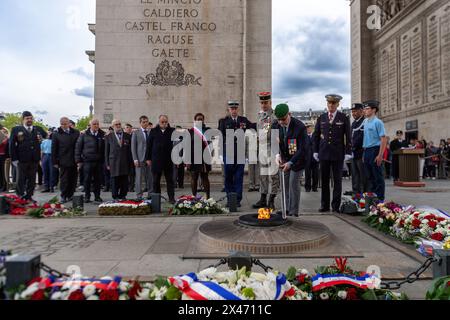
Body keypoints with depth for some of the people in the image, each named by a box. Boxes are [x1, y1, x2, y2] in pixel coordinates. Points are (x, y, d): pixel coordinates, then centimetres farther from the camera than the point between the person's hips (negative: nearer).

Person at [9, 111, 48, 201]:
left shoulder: (38, 129, 11)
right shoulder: (16, 129, 2)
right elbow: (12, 145, -1)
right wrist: (14, 158, -7)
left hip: (34, 160, 3)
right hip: (22, 160, -3)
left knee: (32, 180, 9)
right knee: (21, 180, 5)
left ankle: (29, 196, 19)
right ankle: (20, 197, 14)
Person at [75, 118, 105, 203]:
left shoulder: (103, 135, 6)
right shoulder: (84, 136, 5)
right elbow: (78, 148, 6)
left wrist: (105, 160, -2)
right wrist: (78, 161, 0)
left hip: (99, 162, 1)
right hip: (87, 161, -1)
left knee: (98, 180, 5)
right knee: (87, 180, 3)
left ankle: (97, 196, 16)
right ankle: (87, 196, 14)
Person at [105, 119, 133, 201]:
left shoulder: (127, 136, 10)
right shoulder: (109, 137, 7)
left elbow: (130, 150, 9)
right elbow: (106, 151, 7)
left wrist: (130, 162, 4)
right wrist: (107, 164, 1)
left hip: (125, 163, 1)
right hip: (114, 163, -1)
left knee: (125, 181, 3)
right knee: (115, 181, 1)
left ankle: (123, 196, 15)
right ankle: (115, 197, 12)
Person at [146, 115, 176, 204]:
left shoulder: (172, 131, 3)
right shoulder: (153, 131, 6)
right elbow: (149, 145, 6)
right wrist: (148, 158, 2)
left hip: (169, 160, -1)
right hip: (156, 160, 1)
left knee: (170, 180, 4)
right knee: (156, 181, 9)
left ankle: (171, 198, 9)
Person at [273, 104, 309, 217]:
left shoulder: (300, 126, -24)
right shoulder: (276, 126, -8)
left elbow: (303, 148, -24)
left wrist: (290, 162, -32)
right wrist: (277, 154, -19)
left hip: (297, 158, -5)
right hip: (284, 158, 5)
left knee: (294, 183, -7)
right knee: (285, 183, 7)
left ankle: (294, 211, 4)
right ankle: (287, 209, 18)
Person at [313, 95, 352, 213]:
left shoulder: (344, 118, 2)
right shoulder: (321, 118, 9)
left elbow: (348, 137, 1)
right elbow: (316, 135, 11)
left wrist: (348, 153, -6)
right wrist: (315, 151, 5)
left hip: (338, 154, -2)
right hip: (324, 154, 2)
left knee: (337, 181, 4)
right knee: (324, 181, 6)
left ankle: (336, 206, 12)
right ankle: (325, 205, 14)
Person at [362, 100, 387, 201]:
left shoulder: (377, 122, -8)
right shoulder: (365, 122, 13)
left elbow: (384, 139, -13)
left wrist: (380, 155, -19)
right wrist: (364, 153, 12)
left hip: (375, 150, -7)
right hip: (366, 151, 7)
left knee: (378, 177, -1)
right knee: (370, 177, 13)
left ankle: (380, 199, 6)